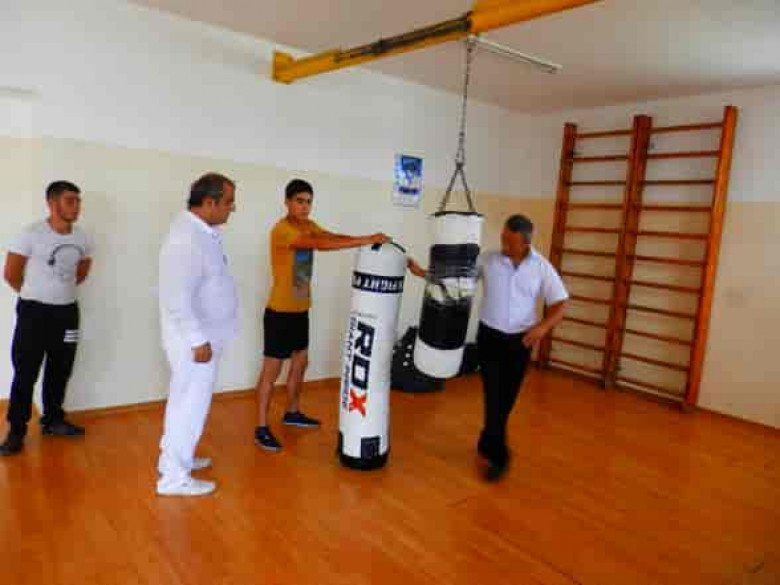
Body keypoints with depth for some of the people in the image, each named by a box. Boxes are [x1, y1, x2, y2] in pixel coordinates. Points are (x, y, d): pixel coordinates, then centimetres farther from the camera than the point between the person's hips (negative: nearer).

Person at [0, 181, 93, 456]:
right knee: (25, 373, 1)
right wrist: (36, 294, 8)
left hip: (67, 312, 5)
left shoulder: (82, 239, 2)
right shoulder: (32, 234, -13)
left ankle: (53, 420, 28)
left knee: (60, 370, 13)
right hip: (34, 312, -5)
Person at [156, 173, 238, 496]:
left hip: (202, 334, 10)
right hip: (193, 338, -10)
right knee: (191, 405, 2)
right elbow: (177, 299, -29)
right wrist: (198, 341, -25)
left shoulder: (201, 232, 7)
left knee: (185, 401, 22)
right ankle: (174, 478, 17)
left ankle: (174, 458, 39)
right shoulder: (187, 239, -25)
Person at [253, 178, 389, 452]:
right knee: (272, 369, 0)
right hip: (280, 312, -9)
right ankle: (262, 427, 11)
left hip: (301, 310, 9)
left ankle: (292, 413, 36)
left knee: (301, 361, 18)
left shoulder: (308, 225, 8)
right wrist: (366, 240, -34)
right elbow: (322, 245, -32)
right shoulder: (282, 230, -21)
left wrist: (368, 240, -23)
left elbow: (332, 236, -7)